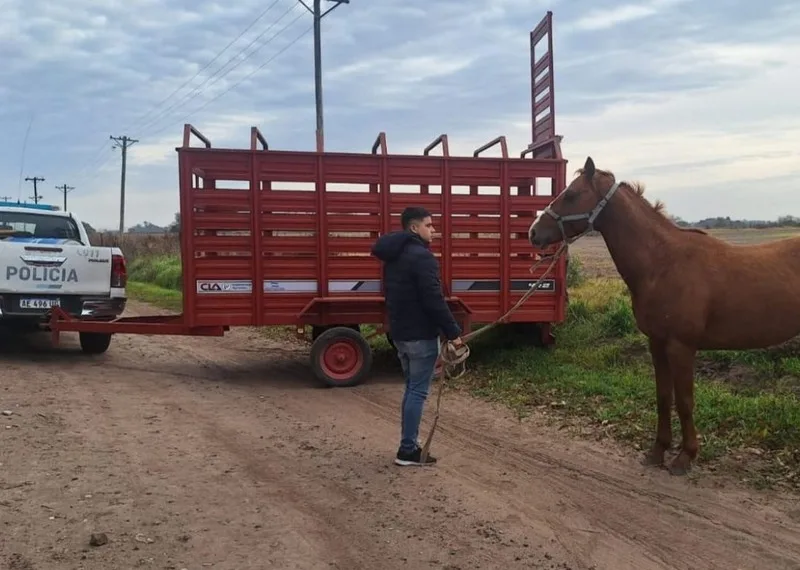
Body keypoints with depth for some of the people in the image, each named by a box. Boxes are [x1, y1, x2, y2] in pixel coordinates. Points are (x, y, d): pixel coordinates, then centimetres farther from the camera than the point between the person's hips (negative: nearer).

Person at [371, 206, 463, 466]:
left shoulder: (394, 256, 12)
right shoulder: (421, 256, -18)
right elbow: (434, 300, -21)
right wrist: (453, 332, -15)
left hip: (400, 333, 9)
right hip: (421, 335, -9)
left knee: (411, 388, 17)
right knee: (418, 391, -2)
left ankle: (408, 445, 20)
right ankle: (408, 450, 2)